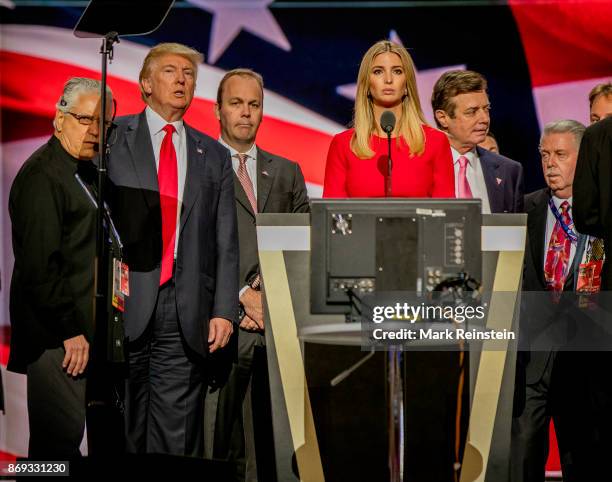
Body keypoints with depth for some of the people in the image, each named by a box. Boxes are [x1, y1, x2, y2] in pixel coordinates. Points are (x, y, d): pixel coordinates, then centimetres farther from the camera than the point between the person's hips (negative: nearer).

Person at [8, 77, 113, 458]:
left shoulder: (89, 172, 15)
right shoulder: (41, 176, -14)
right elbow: (39, 265, -19)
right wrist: (69, 330, -18)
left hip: (82, 330, 9)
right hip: (58, 336, -9)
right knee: (59, 438, -5)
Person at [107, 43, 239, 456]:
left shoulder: (214, 156, 16)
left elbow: (226, 241, 12)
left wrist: (224, 310, 2)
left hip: (187, 313, 2)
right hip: (125, 303, -2)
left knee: (177, 435, 1)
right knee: (120, 428, 2)